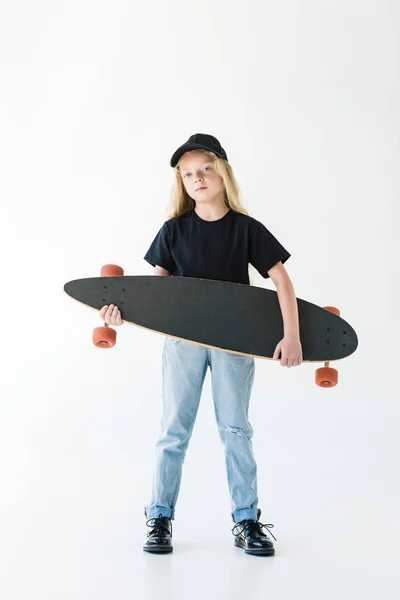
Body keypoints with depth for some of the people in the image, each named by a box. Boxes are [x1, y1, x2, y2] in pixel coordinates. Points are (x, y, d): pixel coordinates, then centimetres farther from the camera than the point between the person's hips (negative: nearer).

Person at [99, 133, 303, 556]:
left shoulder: (247, 228, -1)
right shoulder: (174, 230, 3)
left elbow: (280, 279, -4)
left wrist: (292, 336, -13)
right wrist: (122, 310, -16)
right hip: (183, 338, 1)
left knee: (235, 429, 4)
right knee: (175, 429, 4)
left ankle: (246, 521, 14)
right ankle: (159, 519, 14)